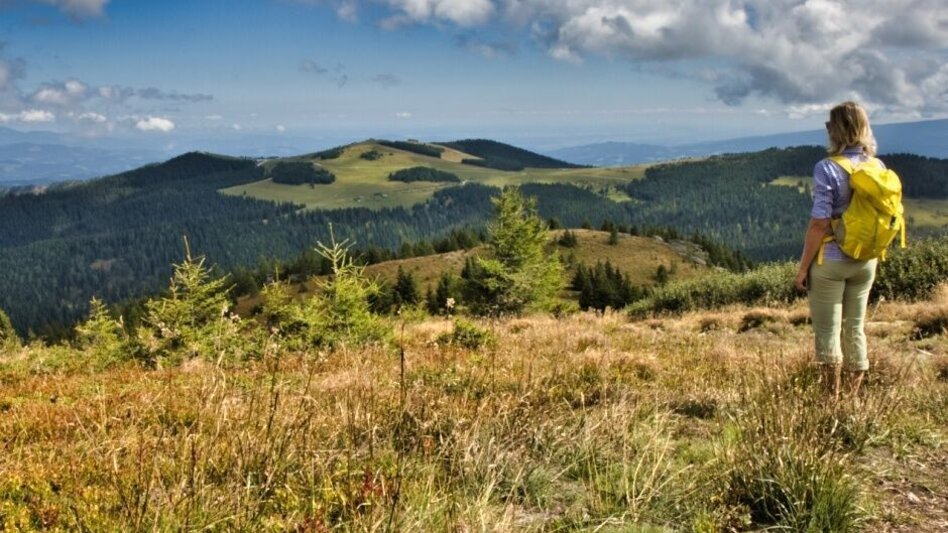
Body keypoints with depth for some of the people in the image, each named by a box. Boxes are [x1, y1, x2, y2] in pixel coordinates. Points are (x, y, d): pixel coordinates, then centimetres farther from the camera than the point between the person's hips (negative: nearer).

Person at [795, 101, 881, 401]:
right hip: (866, 262, 5)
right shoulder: (878, 168, 0)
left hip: (831, 260, -5)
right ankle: (854, 398, 22)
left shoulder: (828, 169, -17)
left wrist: (803, 266, -11)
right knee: (855, 328, 15)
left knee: (827, 330, 6)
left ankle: (833, 400, 10)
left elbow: (820, 223, -19)